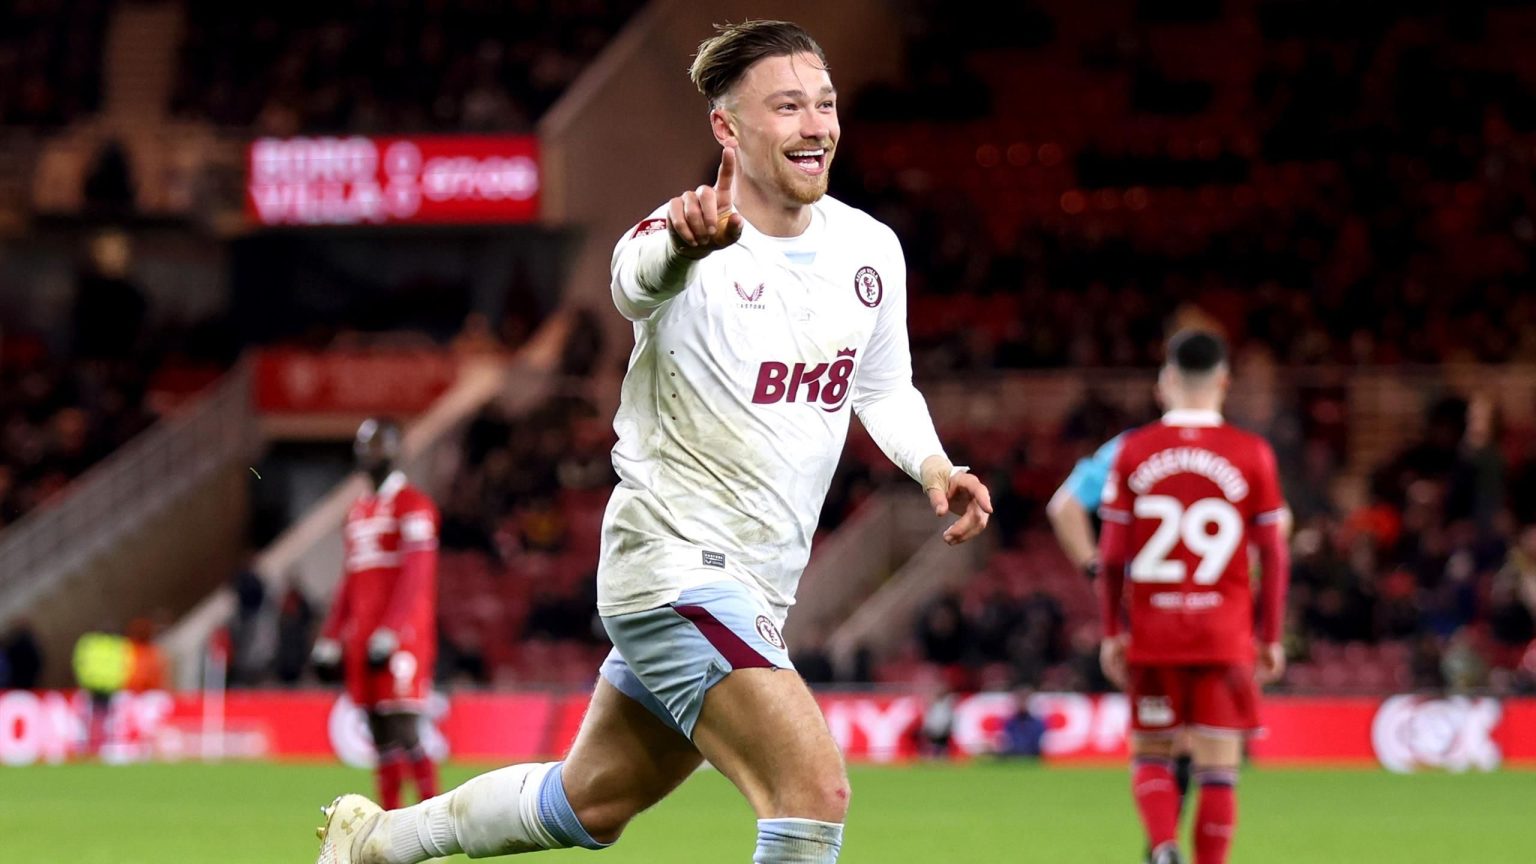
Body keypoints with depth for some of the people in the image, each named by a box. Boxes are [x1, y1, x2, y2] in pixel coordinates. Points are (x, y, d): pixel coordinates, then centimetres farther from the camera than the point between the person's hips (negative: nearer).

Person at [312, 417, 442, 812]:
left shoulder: (412, 505, -6)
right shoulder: (360, 509, 20)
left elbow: (415, 576, -14)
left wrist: (389, 634, -21)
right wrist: (330, 640, 18)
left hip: (401, 638, -8)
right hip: (362, 639, 8)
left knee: (405, 732, -12)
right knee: (380, 739, 6)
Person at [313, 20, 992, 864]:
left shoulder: (870, 249, 3)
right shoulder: (695, 240, -18)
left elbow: (885, 389, 20)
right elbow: (639, 273, -44)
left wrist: (933, 465, 0)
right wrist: (684, 240, -68)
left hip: (747, 588, 8)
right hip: (676, 564, -8)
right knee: (814, 791, -23)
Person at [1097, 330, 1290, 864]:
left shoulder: (1133, 451, 0)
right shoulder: (1252, 454, -2)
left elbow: (1112, 556, 2)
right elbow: (1274, 556, 1)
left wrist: (1111, 631, 12)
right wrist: (1271, 638, 9)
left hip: (1153, 634, 1)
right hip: (1226, 637, -1)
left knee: (1150, 753, 12)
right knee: (1218, 766, 3)